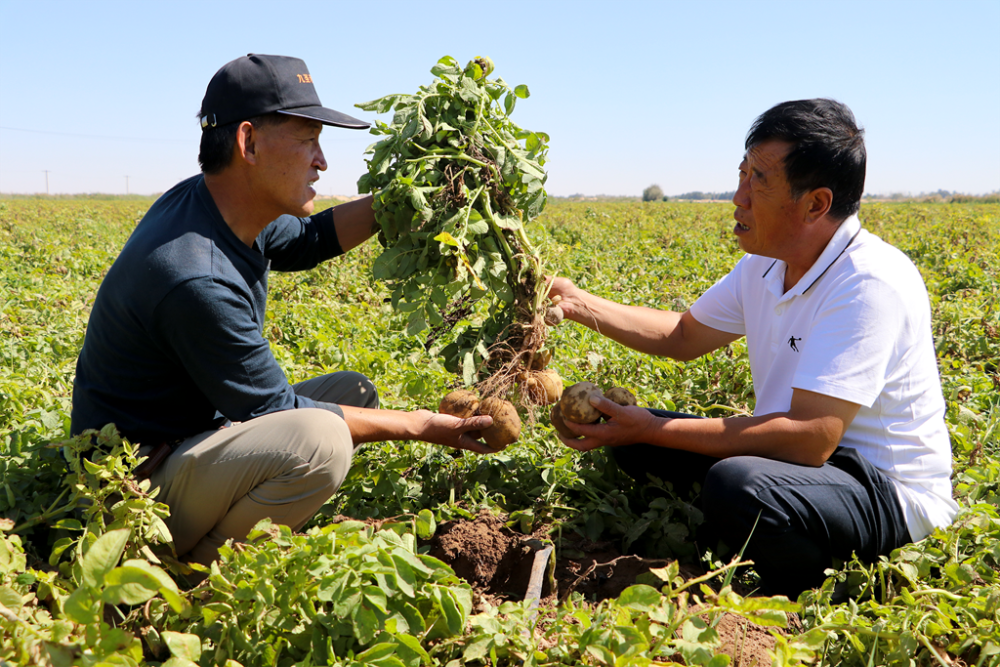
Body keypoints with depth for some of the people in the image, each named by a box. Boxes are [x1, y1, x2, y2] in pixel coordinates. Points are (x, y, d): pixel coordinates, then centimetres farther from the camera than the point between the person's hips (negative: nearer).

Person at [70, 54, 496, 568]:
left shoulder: (213, 201, -2)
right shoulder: (195, 280, -31)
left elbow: (304, 241, 19)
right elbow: (280, 411, -21)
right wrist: (419, 426, -13)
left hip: (197, 436, 10)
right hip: (143, 484, -10)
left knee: (353, 392, 13)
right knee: (320, 439, -33)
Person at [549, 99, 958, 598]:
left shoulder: (869, 284, -26)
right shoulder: (765, 265, 1)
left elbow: (811, 439, -32)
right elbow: (683, 337, 17)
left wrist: (653, 430, -29)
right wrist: (577, 303, 5)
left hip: (890, 497, -8)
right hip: (799, 456, 8)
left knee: (738, 484, -37)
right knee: (628, 434, 0)